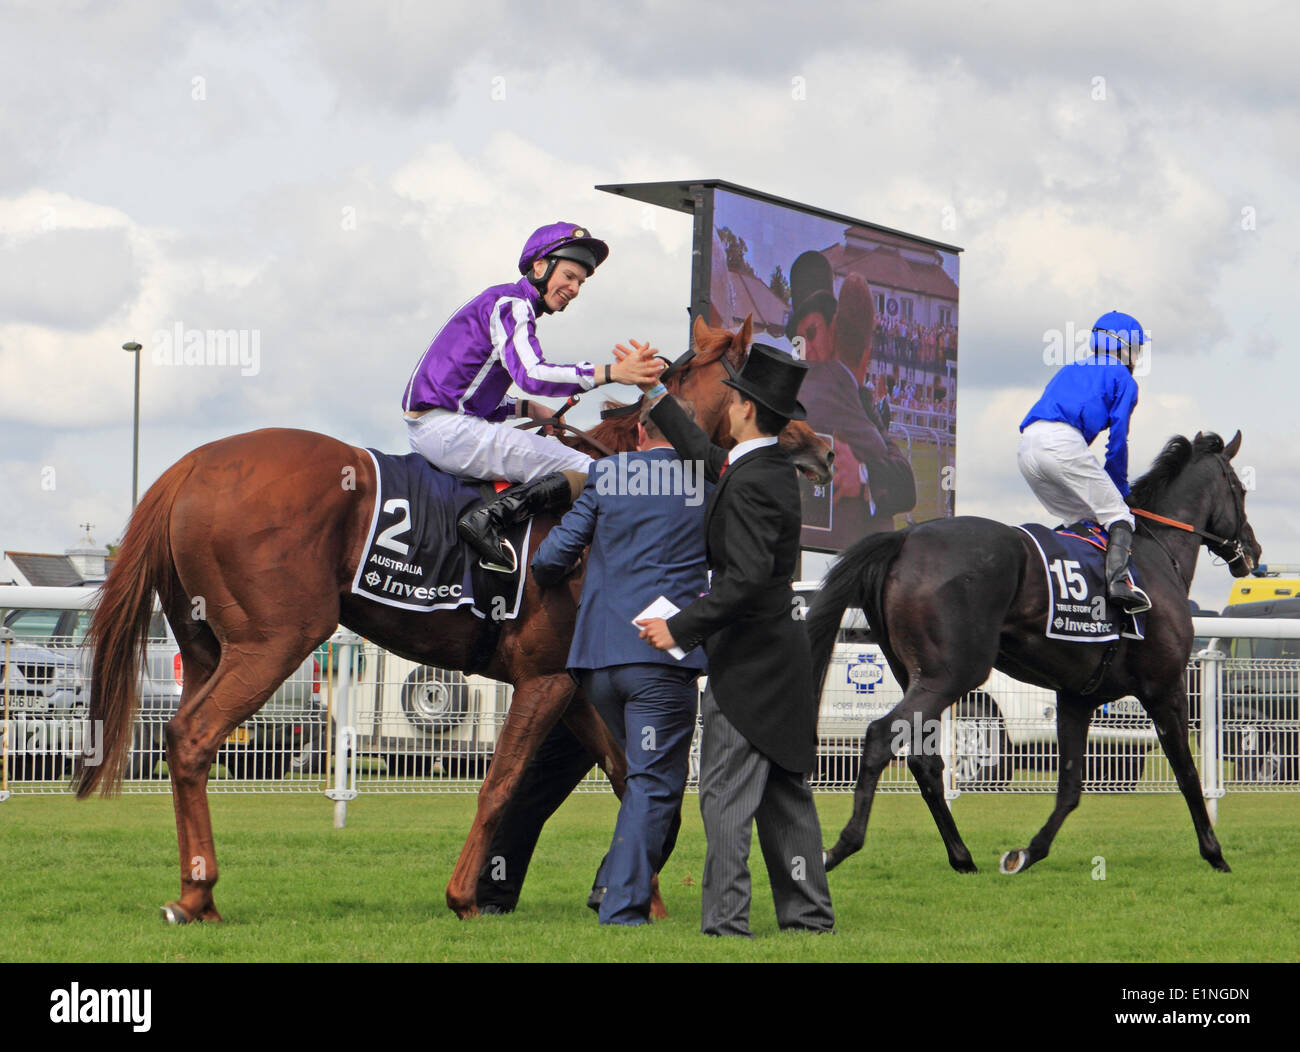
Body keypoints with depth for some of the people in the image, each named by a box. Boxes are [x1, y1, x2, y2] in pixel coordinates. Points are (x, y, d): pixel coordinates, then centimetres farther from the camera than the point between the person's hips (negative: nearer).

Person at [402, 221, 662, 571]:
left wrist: (528, 409, 13)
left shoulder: (511, 305, 25)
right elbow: (531, 374, -24)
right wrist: (611, 373, -31)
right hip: (448, 428, -10)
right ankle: (490, 517, -28)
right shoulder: (510, 304, -7)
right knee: (586, 474, -16)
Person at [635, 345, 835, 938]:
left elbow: (747, 576, -29)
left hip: (748, 661, -10)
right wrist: (653, 395, 33)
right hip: (781, 653, 10)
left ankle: (725, 920, -8)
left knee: (726, 794, -7)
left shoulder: (749, 485, -20)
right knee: (785, 793, 13)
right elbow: (705, 455, 28)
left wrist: (680, 628, -26)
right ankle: (808, 912, 16)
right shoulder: (776, 469, 10)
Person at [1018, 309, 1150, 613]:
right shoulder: (1123, 379, 14)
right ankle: (1118, 578, -26)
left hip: (1026, 449, 7)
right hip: (1062, 442, -7)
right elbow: (1117, 441, 8)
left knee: (1081, 519, 19)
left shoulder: (1069, 371, 35)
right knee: (1117, 516, -3)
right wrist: (1120, 488, 21)